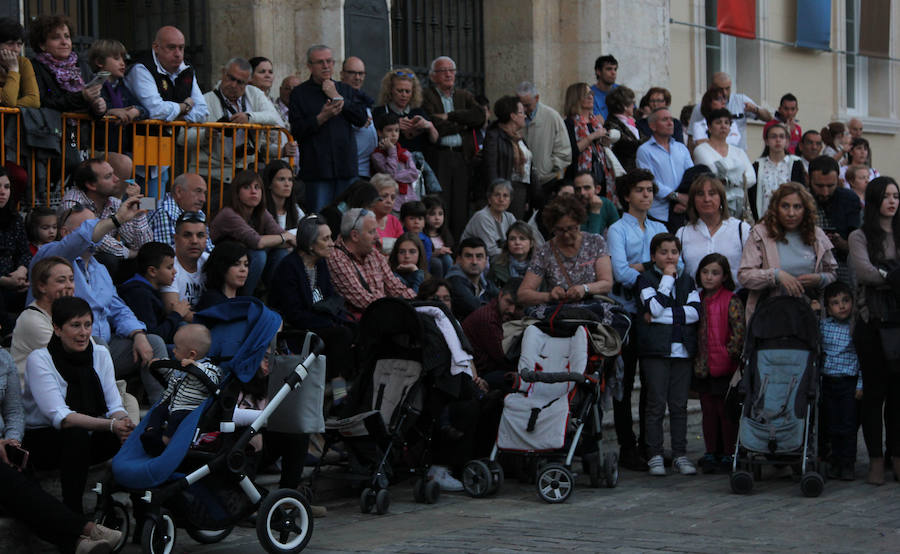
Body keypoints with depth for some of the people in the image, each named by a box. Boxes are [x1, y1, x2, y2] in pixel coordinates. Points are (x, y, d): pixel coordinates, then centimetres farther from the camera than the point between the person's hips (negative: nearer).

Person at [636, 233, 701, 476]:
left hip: (683, 349, 3)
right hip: (655, 350, -3)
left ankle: (680, 454, 9)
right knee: (656, 404, -4)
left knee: (679, 404, 4)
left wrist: (662, 316, -10)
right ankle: (655, 455, 1)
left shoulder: (687, 280, 14)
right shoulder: (646, 279, 4)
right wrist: (667, 278, -6)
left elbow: (695, 311, -1)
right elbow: (655, 307, -13)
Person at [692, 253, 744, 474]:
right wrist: (696, 359, 11)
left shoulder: (731, 300, -8)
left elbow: (739, 329, -13)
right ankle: (710, 453, 17)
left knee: (726, 411, 0)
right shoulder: (698, 300, 11)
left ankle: (728, 455, 7)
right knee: (708, 410, 10)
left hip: (725, 367, -6)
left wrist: (730, 353, -14)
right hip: (703, 368, 6)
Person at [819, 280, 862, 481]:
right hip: (828, 381, 3)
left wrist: (860, 384, -7)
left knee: (848, 425, -2)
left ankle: (848, 464, 6)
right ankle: (835, 462, 16)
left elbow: (862, 357, -4)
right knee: (832, 425, 8)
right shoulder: (822, 326, 4)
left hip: (849, 382, -3)